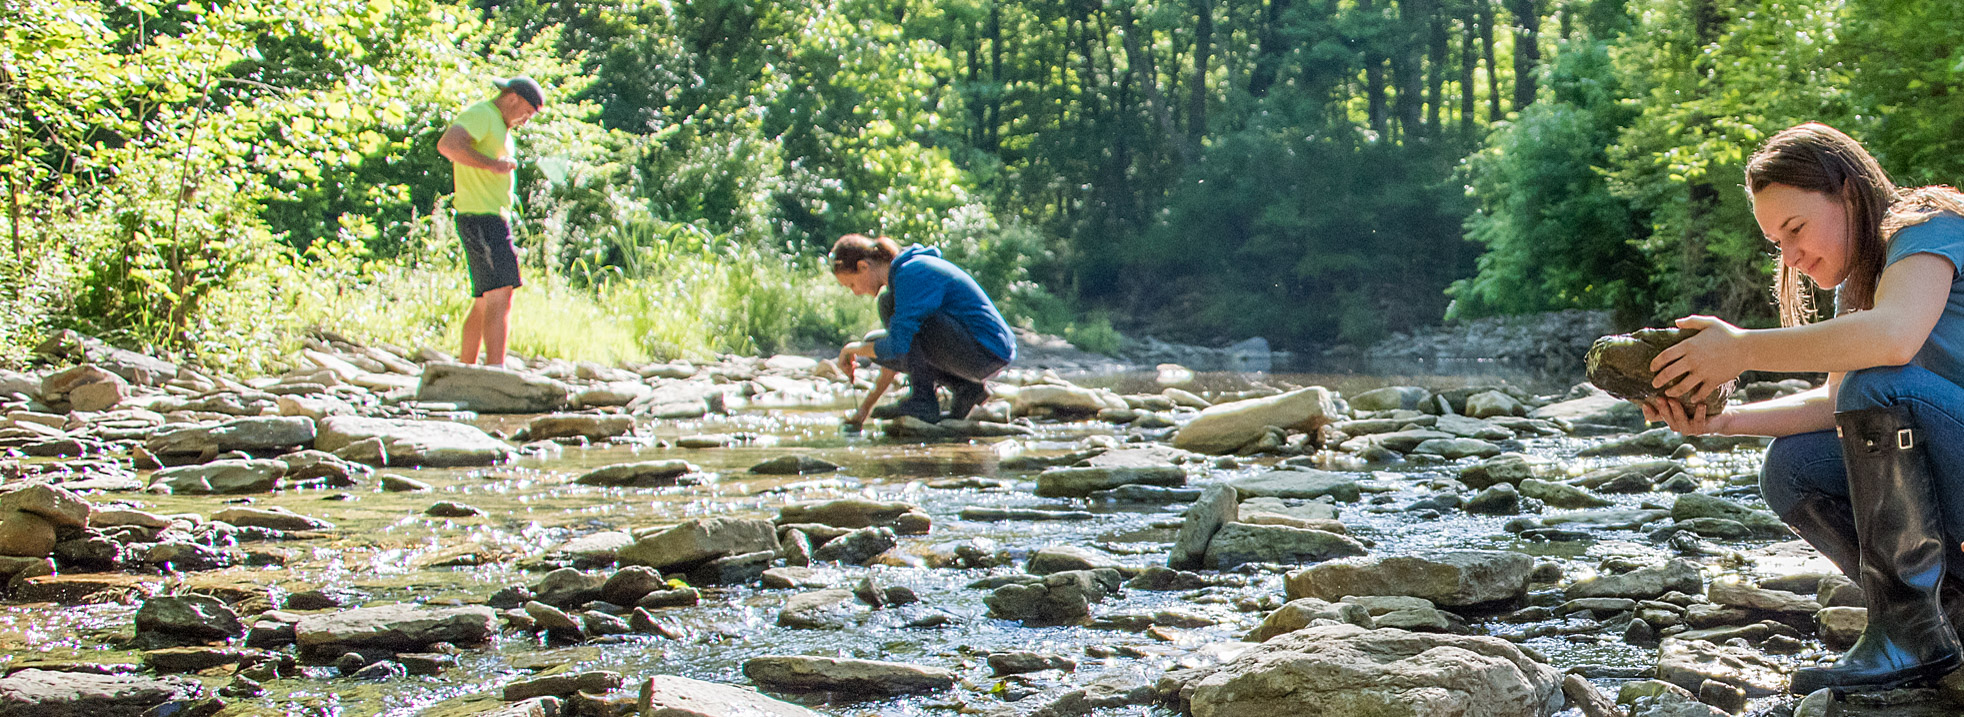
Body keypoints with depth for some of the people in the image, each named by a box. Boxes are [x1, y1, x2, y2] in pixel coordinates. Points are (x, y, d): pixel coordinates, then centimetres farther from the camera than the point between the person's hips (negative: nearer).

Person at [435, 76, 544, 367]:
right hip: (481, 218, -11)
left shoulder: (498, 125, 24)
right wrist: (493, 164, -21)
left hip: (494, 219, 11)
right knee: (500, 295, -19)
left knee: (485, 303, 11)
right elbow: (447, 145, -24)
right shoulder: (480, 115, -7)